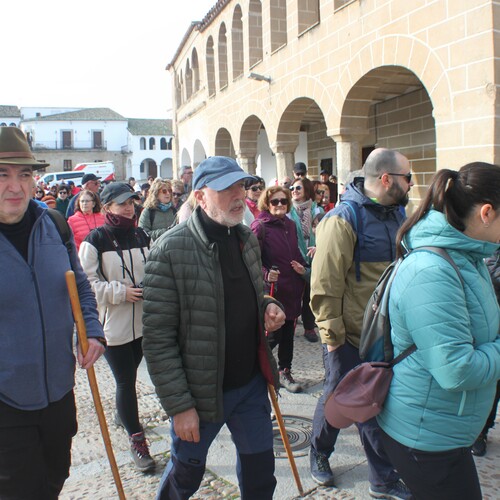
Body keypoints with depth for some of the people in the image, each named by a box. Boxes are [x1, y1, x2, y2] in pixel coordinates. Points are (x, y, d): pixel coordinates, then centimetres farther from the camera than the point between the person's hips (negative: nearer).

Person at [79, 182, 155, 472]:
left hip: (143, 320, 5)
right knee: (126, 381, 2)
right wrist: (121, 291, -17)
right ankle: (137, 441, 15)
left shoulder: (142, 235, 5)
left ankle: (123, 413, 49)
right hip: (113, 323, -5)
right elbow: (87, 282, -12)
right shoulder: (95, 240, -11)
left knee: (131, 375, 21)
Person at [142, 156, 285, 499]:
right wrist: (179, 405, -17)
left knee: (260, 471, 18)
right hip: (200, 391, -4)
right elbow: (158, 340, -19)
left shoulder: (247, 238, 1)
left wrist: (267, 306, -5)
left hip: (252, 383, 5)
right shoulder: (171, 250, -20)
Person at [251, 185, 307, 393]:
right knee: (273, 335, -1)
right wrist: (265, 274, -29)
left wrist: (302, 268, 4)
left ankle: (284, 372, 29)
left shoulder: (290, 225, 10)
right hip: (272, 290, -7)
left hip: (292, 289, 7)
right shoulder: (260, 227, -11)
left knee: (288, 334, 14)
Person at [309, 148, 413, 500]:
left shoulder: (396, 214, 7)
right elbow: (325, 282, -21)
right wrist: (331, 333, -18)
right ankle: (319, 454, 40)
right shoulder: (343, 219, -19)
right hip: (349, 337, -6)